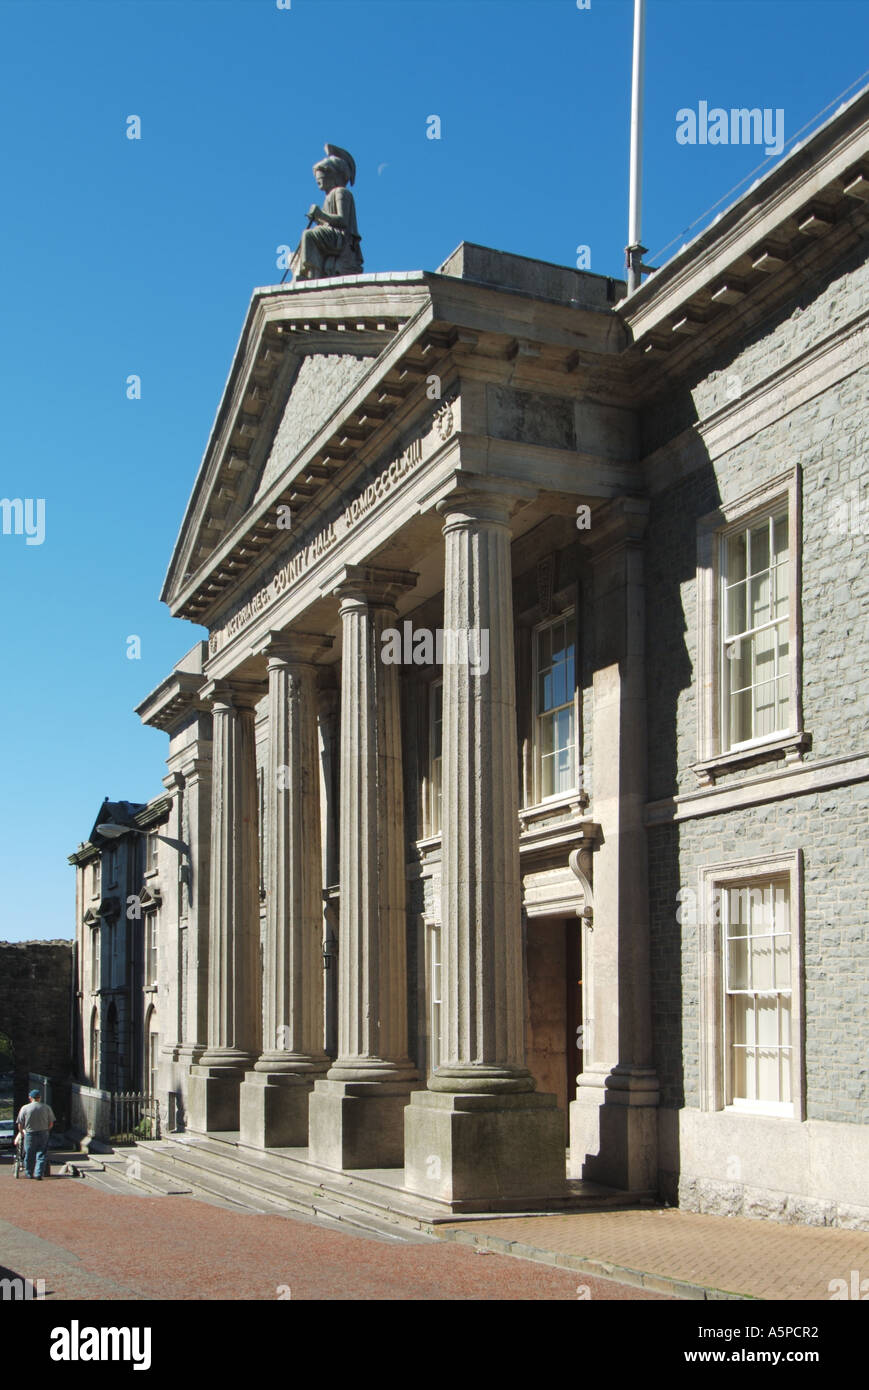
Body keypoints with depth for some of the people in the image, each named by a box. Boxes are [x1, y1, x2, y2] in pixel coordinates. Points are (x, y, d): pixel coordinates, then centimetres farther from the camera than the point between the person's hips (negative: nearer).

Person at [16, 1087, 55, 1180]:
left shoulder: (24, 1108, -2)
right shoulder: (47, 1108, 1)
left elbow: (20, 1125, 1)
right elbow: (51, 1124, 4)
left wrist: (22, 1134, 16)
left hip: (30, 1134, 0)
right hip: (43, 1134, 0)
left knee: (29, 1155, 13)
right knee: (41, 1155, 4)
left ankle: (29, 1173, 24)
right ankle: (38, 1174, -5)